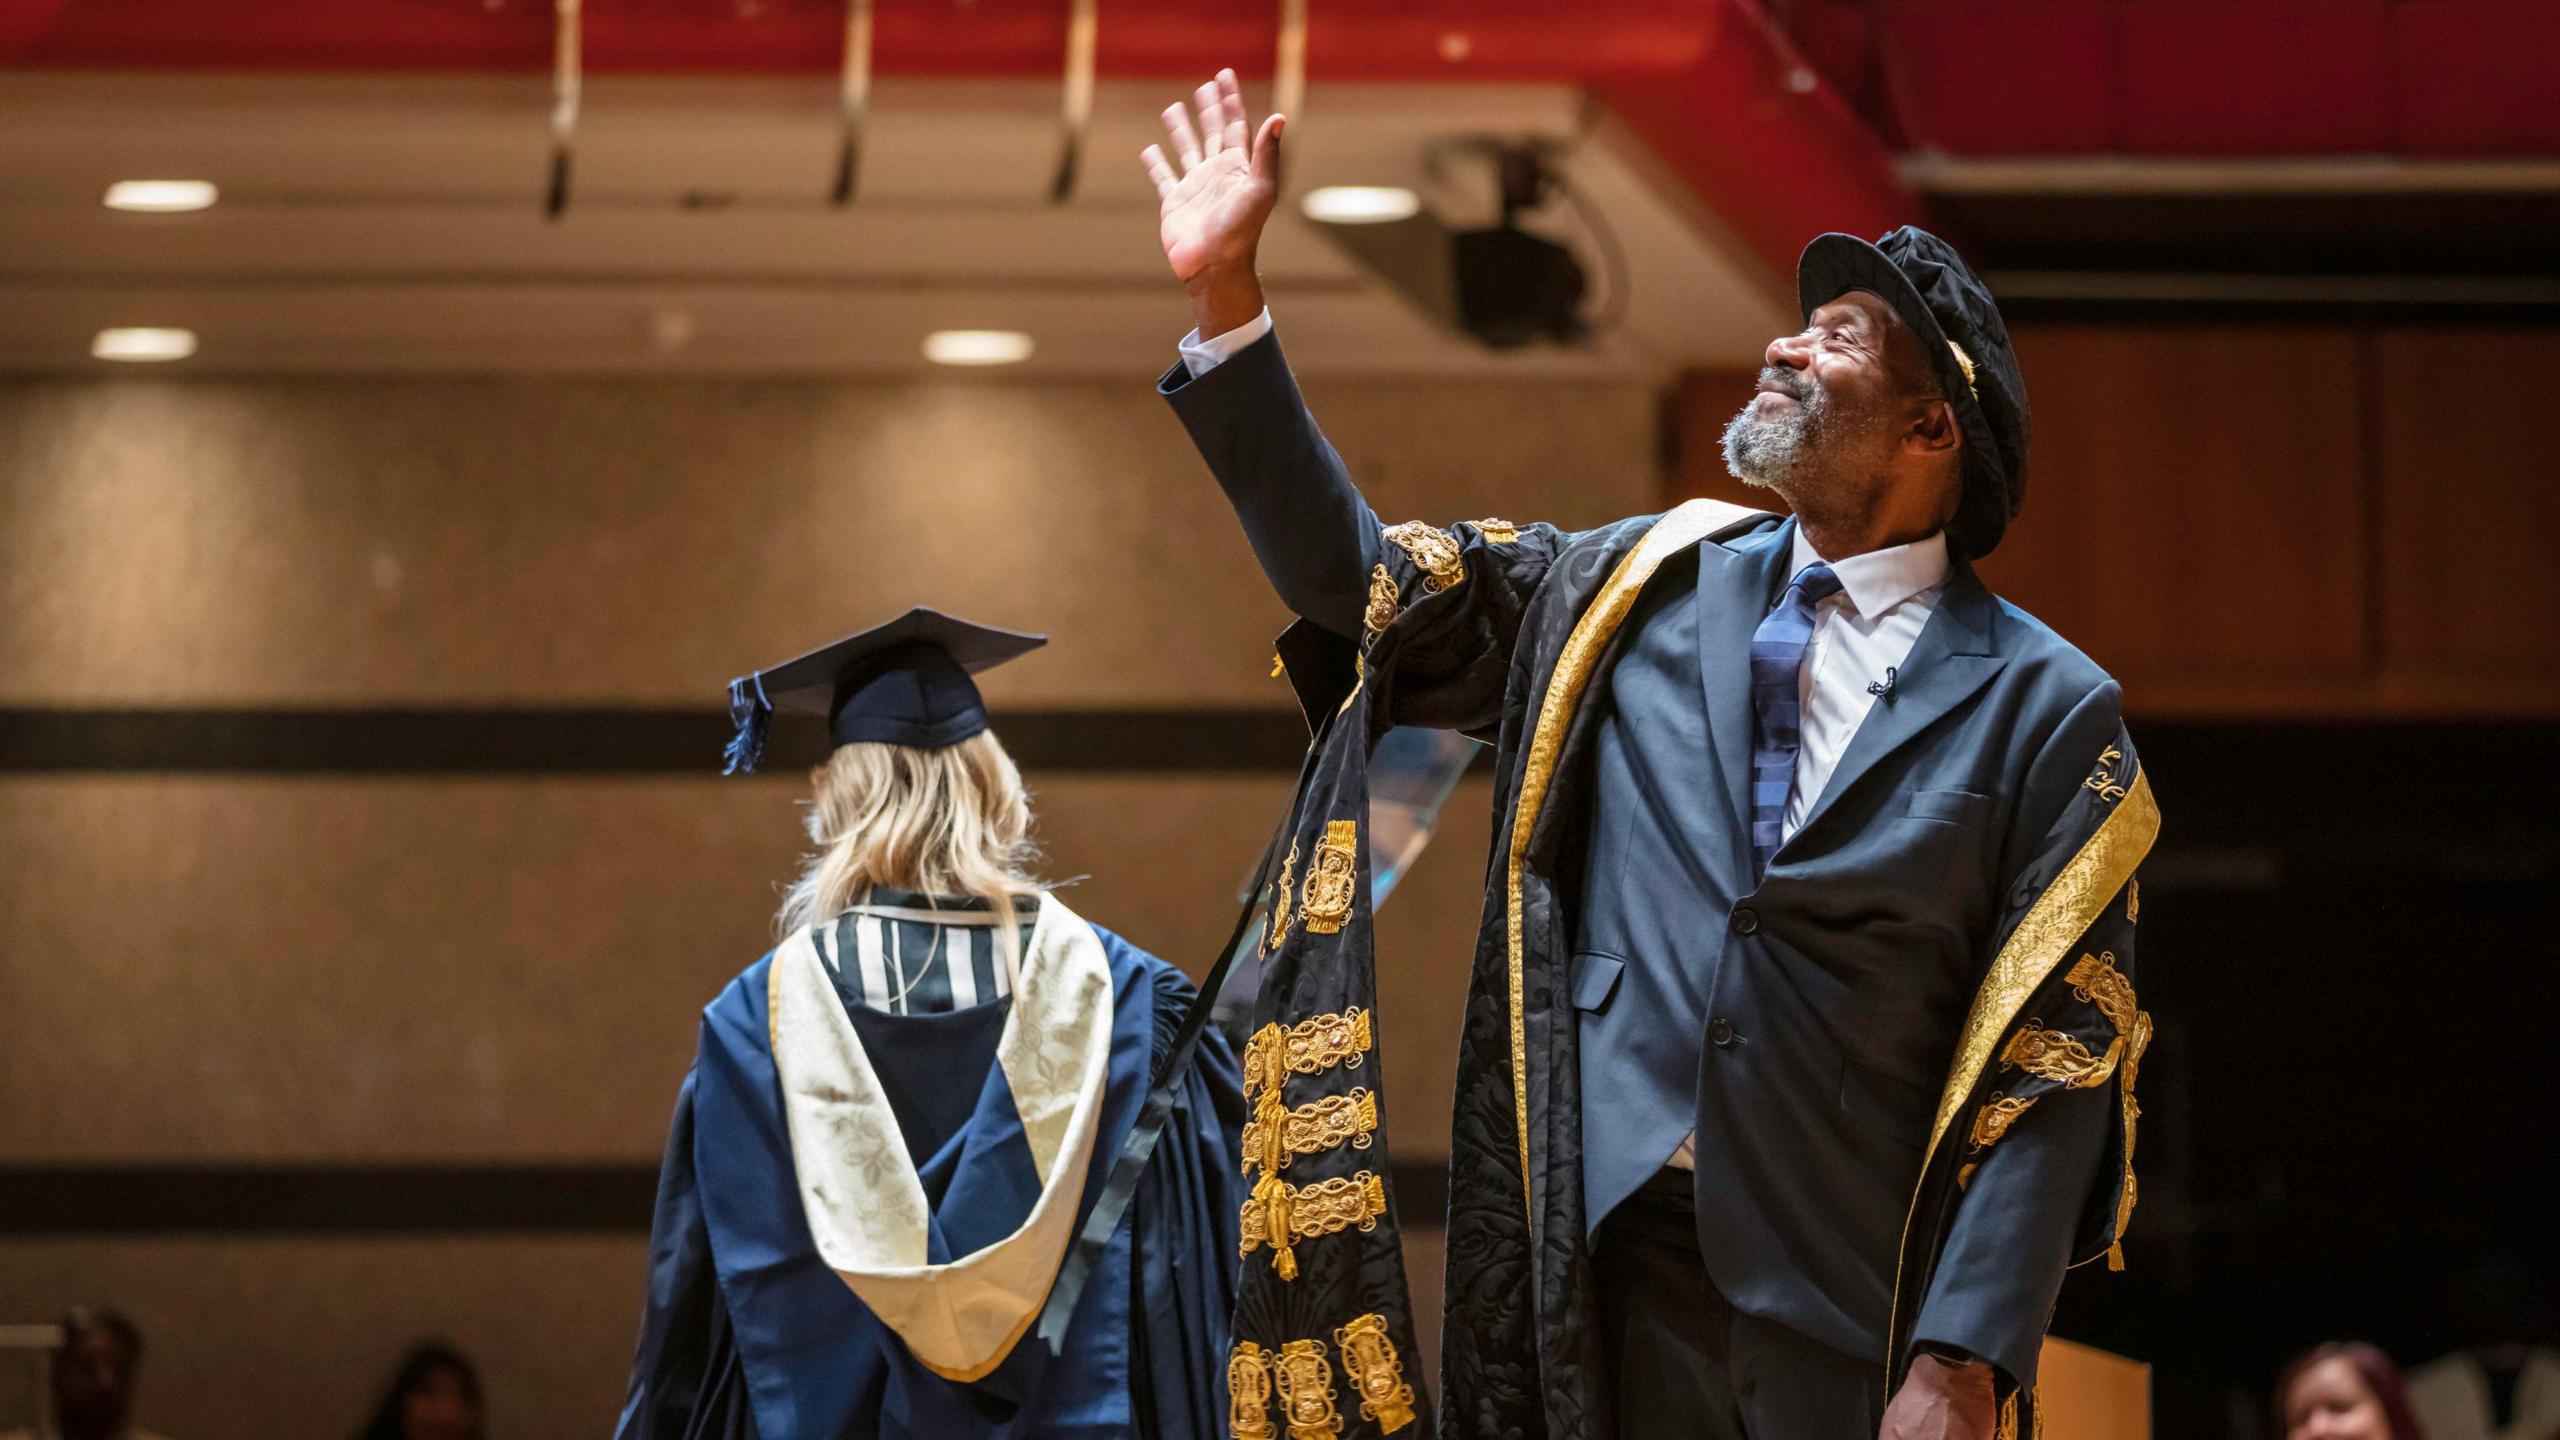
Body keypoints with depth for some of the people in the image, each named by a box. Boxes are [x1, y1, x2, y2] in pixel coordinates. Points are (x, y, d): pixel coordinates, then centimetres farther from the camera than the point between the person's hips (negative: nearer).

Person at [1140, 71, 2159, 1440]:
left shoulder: (2043, 712, -1)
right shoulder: (1643, 593, 11)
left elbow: (2056, 1069, -6)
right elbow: (1356, 582, 15)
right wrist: (1226, 299, 8)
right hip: (1600, 1269, 3)